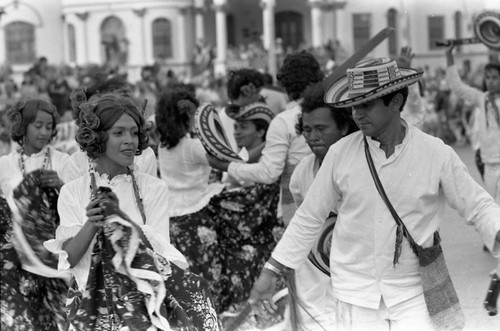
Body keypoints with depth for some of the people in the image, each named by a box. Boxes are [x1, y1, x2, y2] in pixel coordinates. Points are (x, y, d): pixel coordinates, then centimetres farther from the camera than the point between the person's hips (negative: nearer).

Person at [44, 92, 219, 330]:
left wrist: (120, 215, -18)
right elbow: (70, 259, -2)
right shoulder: (72, 193, 5)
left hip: (146, 297, 0)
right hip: (94, 298, 0)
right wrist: (91, 224, -20)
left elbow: (158, 251, -5)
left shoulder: (154, 189, 4)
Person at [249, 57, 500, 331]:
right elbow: (309, 217, 5)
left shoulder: (437, 155, -7)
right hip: (356, 295, 1)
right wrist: (270, 272, 7)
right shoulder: (340, 153, -4)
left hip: (413, 295, -1)